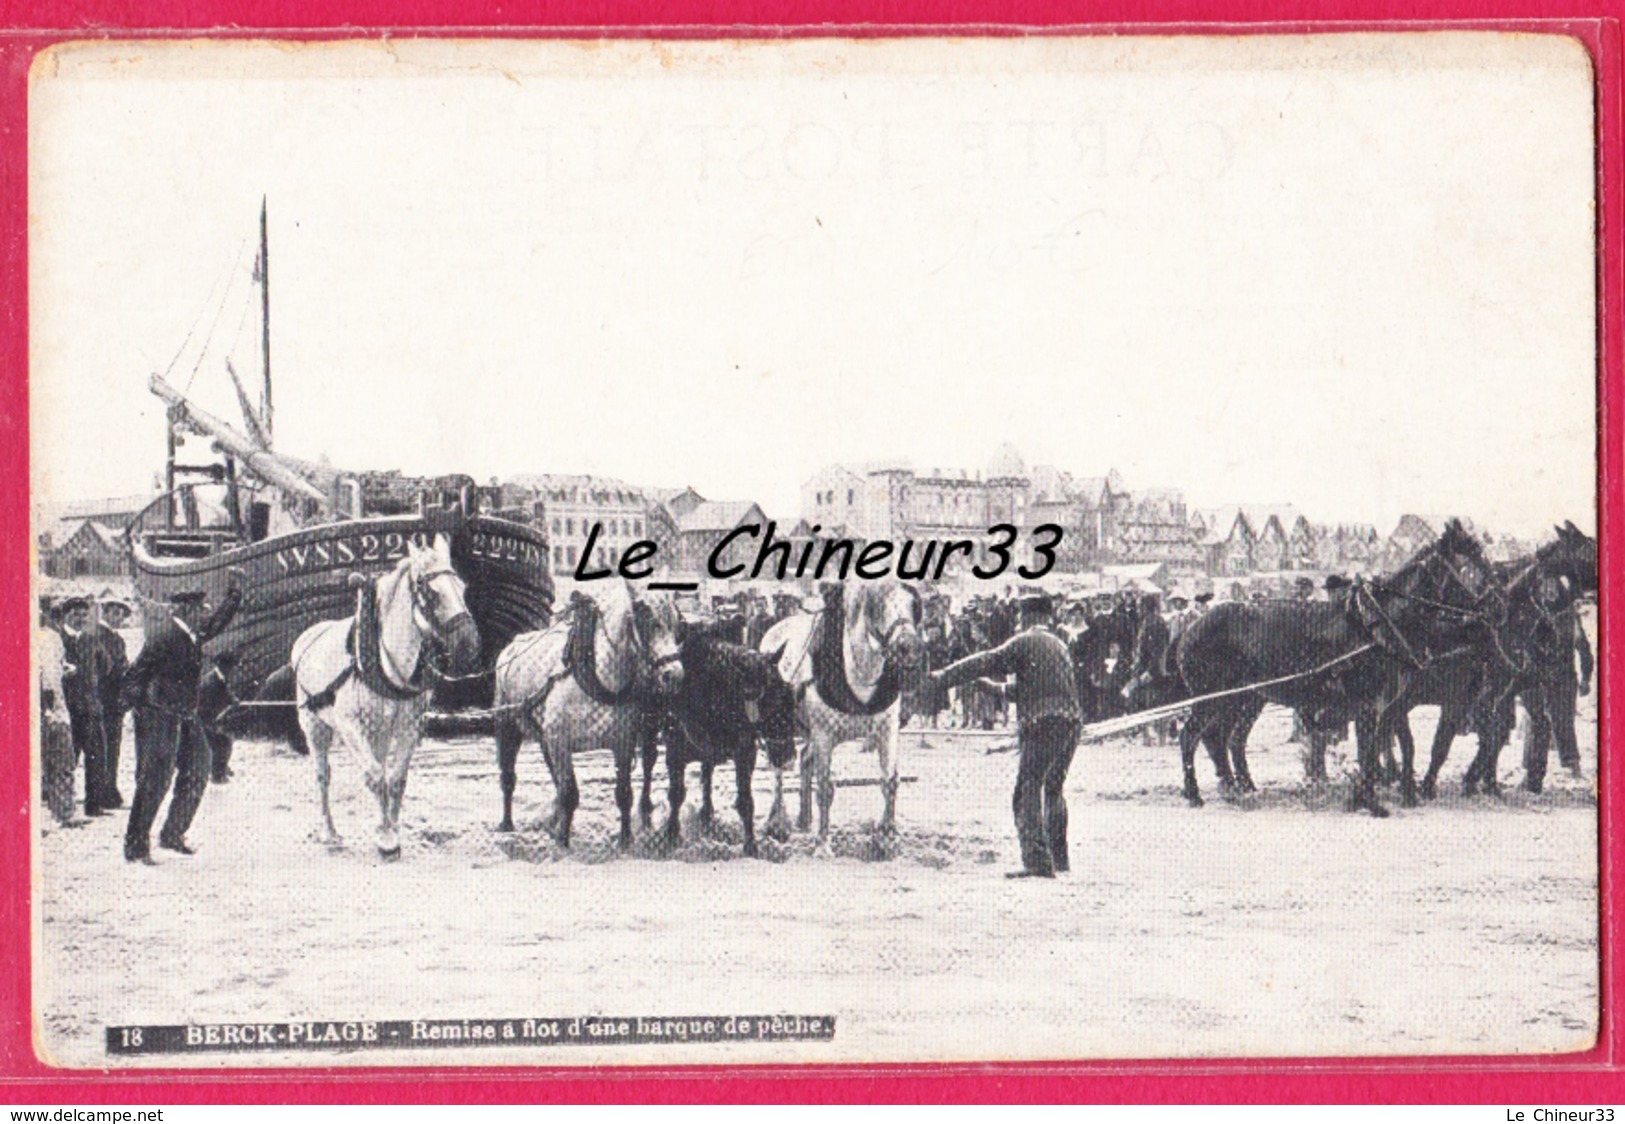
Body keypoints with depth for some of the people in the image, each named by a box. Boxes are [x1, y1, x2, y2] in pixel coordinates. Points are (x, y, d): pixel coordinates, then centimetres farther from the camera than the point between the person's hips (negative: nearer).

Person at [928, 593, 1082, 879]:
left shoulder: (1024, 643, 0)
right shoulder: (1058, 646, 22)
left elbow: (986, 663, -4)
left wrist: (943, 677, 2)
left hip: (1042, 725, -8)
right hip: (1071, 722, 8)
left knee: (1028, 792, -9)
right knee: (1053, 789, 22)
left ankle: (1037, 861, -20)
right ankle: (1059, 857, 26)